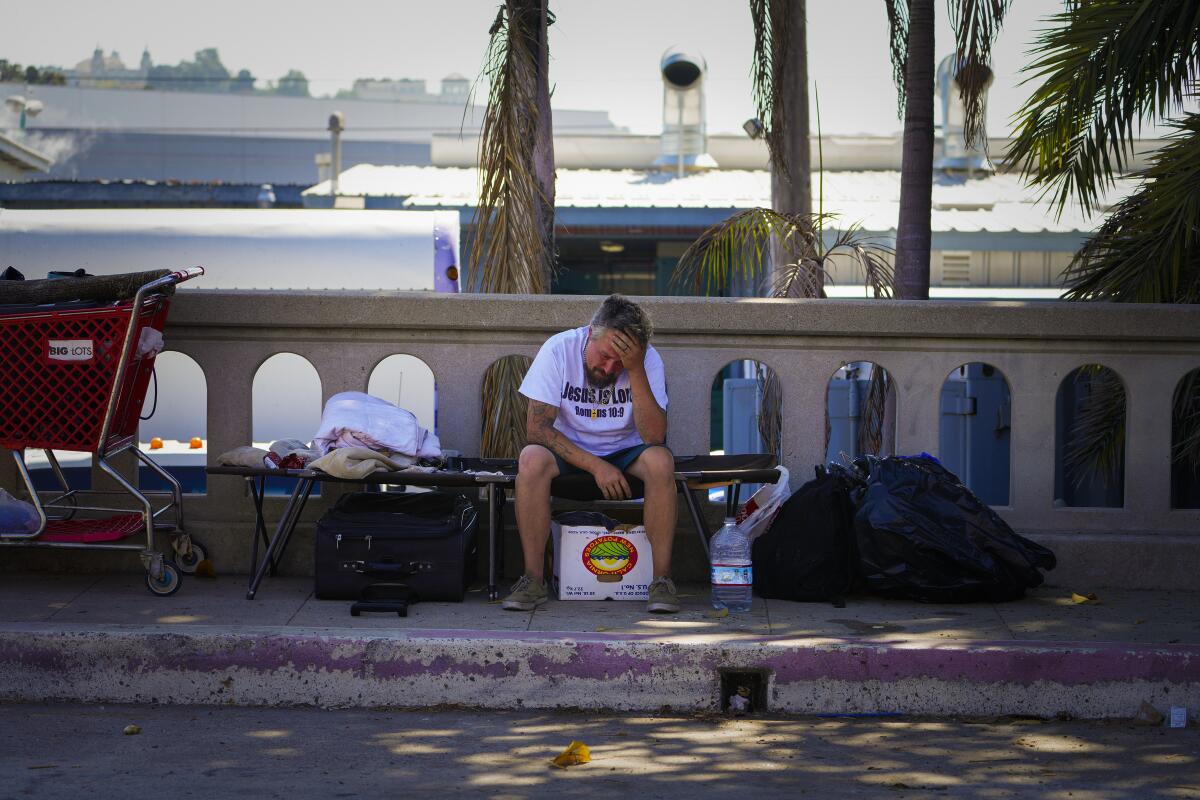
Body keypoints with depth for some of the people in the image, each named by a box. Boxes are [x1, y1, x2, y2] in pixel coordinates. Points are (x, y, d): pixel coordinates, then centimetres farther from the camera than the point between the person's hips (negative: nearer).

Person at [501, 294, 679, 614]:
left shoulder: (648, 360, -15)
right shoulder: (559, 349, -17)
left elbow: (654, 437, -25)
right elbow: (537, 428, -19)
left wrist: (635, 370, -34)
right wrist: (595, 466, -26)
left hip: (625, 451, 0)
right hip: (569, 451, 0)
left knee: (660, 461, -32)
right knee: (532, 460, -33)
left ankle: (662, 578, -24)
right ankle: (533, 579, -24)